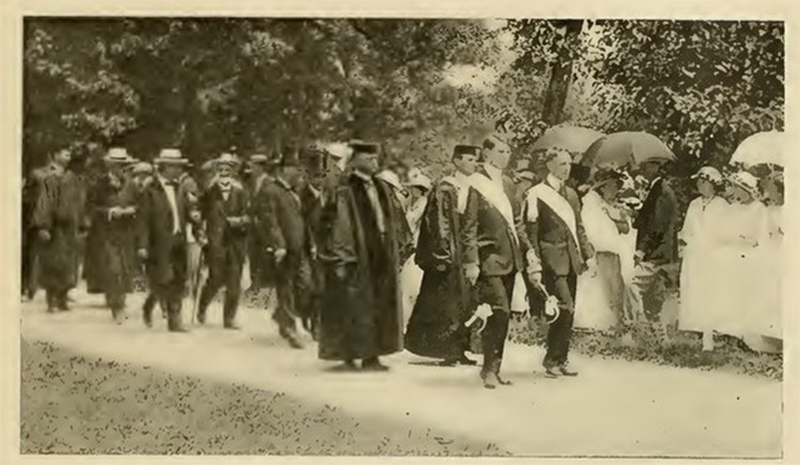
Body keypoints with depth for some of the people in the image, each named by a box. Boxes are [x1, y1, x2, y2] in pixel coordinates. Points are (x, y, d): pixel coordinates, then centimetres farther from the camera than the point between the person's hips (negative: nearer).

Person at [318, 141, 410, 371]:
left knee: (379, 307, 9)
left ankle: (371, 356, 16)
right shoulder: (345, 191, -10)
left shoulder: (381, 188, 11)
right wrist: (342, 260, -18)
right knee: (353, 307, -1)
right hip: (357, 257, -7)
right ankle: (348, 356, 8)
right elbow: (339, 225, -13)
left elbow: (392, 220, 18)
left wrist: (396, 247, 12)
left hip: (380, 258, 7)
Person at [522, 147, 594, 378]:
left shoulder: (571, 194, 16)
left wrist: (588, 254, 8)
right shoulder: (536, 195, -5)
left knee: (568, 312, 7)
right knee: (565, 308, -14)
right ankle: (552, 360, -5)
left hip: (571, 258, 7)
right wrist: (534, 266, -13)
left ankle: (561, 359, 15)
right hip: (552, 259, -7)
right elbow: (531, 232, -8)